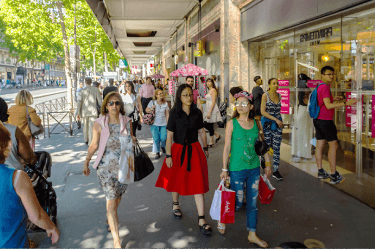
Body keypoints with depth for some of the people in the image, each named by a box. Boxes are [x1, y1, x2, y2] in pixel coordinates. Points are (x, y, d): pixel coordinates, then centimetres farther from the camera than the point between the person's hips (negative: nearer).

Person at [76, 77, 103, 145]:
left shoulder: (83, 91, 0)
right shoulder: (96, 89, -3)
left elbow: (79, 102, -4)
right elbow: (100, 101, -3)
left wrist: (78, 113, -1)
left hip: (84, 112, 3)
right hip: (93, 111, -2)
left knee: (86, 126, 20)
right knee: (92, 127, -4)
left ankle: (86, 140, 35)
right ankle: (91, 143, -10)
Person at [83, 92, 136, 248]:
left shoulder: (127, 122, -1)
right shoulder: (99, 124, -6)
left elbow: (131, 142, 10)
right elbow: (94, 145, 4)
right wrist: (86, 162, 12)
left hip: (123, 166, 3)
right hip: (105, 167, -3)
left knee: (117, 198, 17)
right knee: (111, 201, -4)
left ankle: (110, 220, 48)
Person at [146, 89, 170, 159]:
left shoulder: (165, 103, 3)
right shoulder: (152, 102, -2)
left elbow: (167, 114, 5)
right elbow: (146, 110, 4)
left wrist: (167, 123, -1)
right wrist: (152, 108, -16)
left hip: (163, 124, 1)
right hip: (155, 124, -1)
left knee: (163, 138, -9)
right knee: (156, 139, -2)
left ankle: (163, 146, 26)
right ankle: (157, 152, 15)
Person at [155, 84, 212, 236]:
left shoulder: (197, 113, -1)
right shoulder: (174, 113, -8)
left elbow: (202, 132, 10)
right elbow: (169, 135, -7)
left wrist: (205, 148, 14)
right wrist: (168, 155, -9)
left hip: (194, 150, 1)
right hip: (178, 150, -1)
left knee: (198, 183, -3)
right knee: (176, 179, 16)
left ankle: (201, 220, 2)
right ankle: (176, 204, 46)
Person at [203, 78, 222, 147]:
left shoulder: (213, 90, -11)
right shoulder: (209, 90, 17)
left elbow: (213, 102, -17)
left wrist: (209, 112, -23)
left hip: (212, 109, -9)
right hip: (207, 109, 9)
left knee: (210, 126, -3)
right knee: (206, 125, 9)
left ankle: (211, 142, 10)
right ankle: (217, 135, 24)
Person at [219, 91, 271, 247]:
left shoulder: (256, 123, 2)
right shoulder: (232, 123, -7)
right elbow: (227, 147, -6)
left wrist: (268, 163, 11)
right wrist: (224, 169, -6)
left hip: (254, 168, 4)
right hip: (237, 169, -4)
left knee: (252, 202, 12)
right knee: (238, 202, 6)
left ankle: (252, 234, 27)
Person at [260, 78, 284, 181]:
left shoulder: (279, 96, 7)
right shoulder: (265, 96, -7)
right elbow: (263, 112, -13)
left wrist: (280, 121, 12)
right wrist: (275, 119, -18)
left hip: (277, 125, 4)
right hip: (267, 124, -4)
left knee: (277, 148, 1)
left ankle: (276, 171, 7)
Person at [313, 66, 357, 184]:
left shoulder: (320, 87, 14)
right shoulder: (325, 87, -16)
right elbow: (328, 105, -25)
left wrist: (334, 99, 21)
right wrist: (346, 103, -30)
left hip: (318, 120, 10)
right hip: (325, 120, -9)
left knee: (319, 145, 11)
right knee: (333, 145, -3)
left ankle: (320, 172, 18)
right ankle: (334, 175, -1)